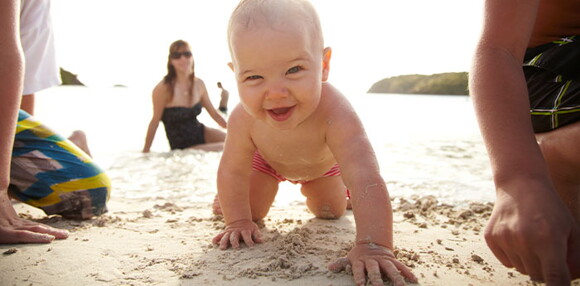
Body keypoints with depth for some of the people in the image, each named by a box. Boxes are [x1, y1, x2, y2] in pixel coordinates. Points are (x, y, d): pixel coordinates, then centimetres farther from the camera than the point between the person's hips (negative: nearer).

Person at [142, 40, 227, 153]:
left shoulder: (199, 84, -1)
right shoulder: (163, 88, -17)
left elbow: (214, 114, 8)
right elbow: (155, 121, -11)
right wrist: (145, 151, -8)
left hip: (200, 132, 6)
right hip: (181, 146, -6)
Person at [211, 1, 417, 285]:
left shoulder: (334, 112, -50)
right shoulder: (243, 120, -41)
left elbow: (365, 180, -57)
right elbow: (232, 172, -23)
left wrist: (373, 246, -66)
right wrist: (238, 222, -23)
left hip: (322, 162, 0)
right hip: (267, 159, 1)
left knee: (331, 213, 13)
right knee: (249, 210, 1)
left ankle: (310, 190, 45)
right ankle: (269, 188, 34)